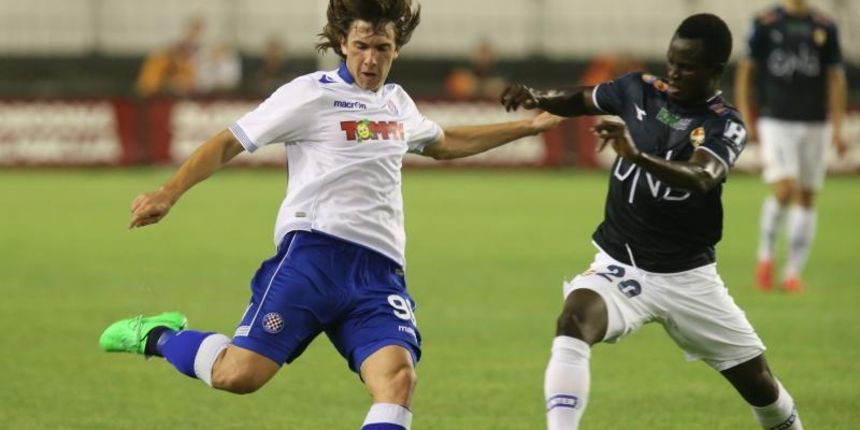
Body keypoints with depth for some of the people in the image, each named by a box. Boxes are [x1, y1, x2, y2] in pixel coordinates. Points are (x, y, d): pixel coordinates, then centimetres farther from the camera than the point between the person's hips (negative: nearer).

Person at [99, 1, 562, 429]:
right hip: (313, 256, -5)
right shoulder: (311, 95, 1)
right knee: (237, 374, -18)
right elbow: (228, 143, 1)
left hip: (380, 273, 5)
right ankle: (159, 336, 13)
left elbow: (444, 143, 45)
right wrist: (168, 194, -12)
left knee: (398, 375, -23)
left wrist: (527, 126, 46)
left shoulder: (397, 102, 23)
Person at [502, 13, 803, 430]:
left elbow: (701, 178, -33)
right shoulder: (640, 90, -2)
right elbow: (580, 100, 17)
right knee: (573, 323, -31)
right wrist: (537, 98, -4)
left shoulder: (726, 126, -12)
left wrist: (637, 155, -49)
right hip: (620, 265, 1)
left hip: (687, 277, -1)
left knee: (758, 382, 8)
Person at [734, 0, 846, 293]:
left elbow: (835, 77, 7)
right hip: (776, 123, -3)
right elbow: (745, 72, 5)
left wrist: (837, 128, 1)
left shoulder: (825, 27, 5)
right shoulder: (765, 24, 0)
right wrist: (746, 121, -1)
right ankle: (765, 255, 7)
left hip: (815, 124, 3)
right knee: (784, 190, -16)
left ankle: (793, 272, 11)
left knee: (806, 198, 4)